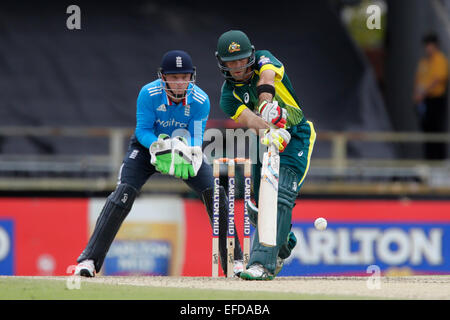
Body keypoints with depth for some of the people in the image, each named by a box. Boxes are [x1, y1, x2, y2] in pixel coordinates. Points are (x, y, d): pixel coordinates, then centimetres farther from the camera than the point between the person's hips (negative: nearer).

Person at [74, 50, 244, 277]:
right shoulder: (149, 94, -25)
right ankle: (89, 260, -21)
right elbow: (143, 131, -21)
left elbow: (196, 138, -19)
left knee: (215, 194, -13)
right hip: (147, 146, -2)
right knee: (123, 193, -22)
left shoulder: (200, 100, -21)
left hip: (185, 148, 2)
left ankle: (234, 261, -1)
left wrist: (186, 151, -42)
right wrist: (162, 147, -40)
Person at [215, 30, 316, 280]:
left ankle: (263, 262, -30)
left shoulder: (264, 60, -10)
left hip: (297, 138, -4)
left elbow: (266, 77, -35)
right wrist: (267, 130, -48)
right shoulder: (229, 94, -7)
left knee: (280, 196, -22)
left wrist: (267, 103, -56)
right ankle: (284, 244, 36)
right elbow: (248, 119, -27)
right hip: (266, 142, 4)